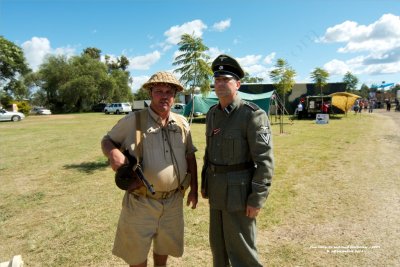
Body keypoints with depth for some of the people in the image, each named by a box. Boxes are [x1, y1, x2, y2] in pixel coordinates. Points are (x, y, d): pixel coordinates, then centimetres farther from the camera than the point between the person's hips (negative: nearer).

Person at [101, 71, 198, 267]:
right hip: (141, 202, -3)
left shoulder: (181, 123, 1)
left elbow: (190, 156, 9)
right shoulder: (133, 120, -11)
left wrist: (194, 189, 8)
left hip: (173, 201, 4)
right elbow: (107, 140, 0)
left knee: (164, 247, 23)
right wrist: (113, 153, -23)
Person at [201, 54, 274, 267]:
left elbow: (265, 161, -18)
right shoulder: (212, 113, 6)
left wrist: (257, 199, -19)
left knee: (240, 248, 5)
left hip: (239, 190, -7)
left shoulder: (253, 115, -17)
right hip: (217, 189, 7)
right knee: (218, 242, 20)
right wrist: (205, 183, 15)